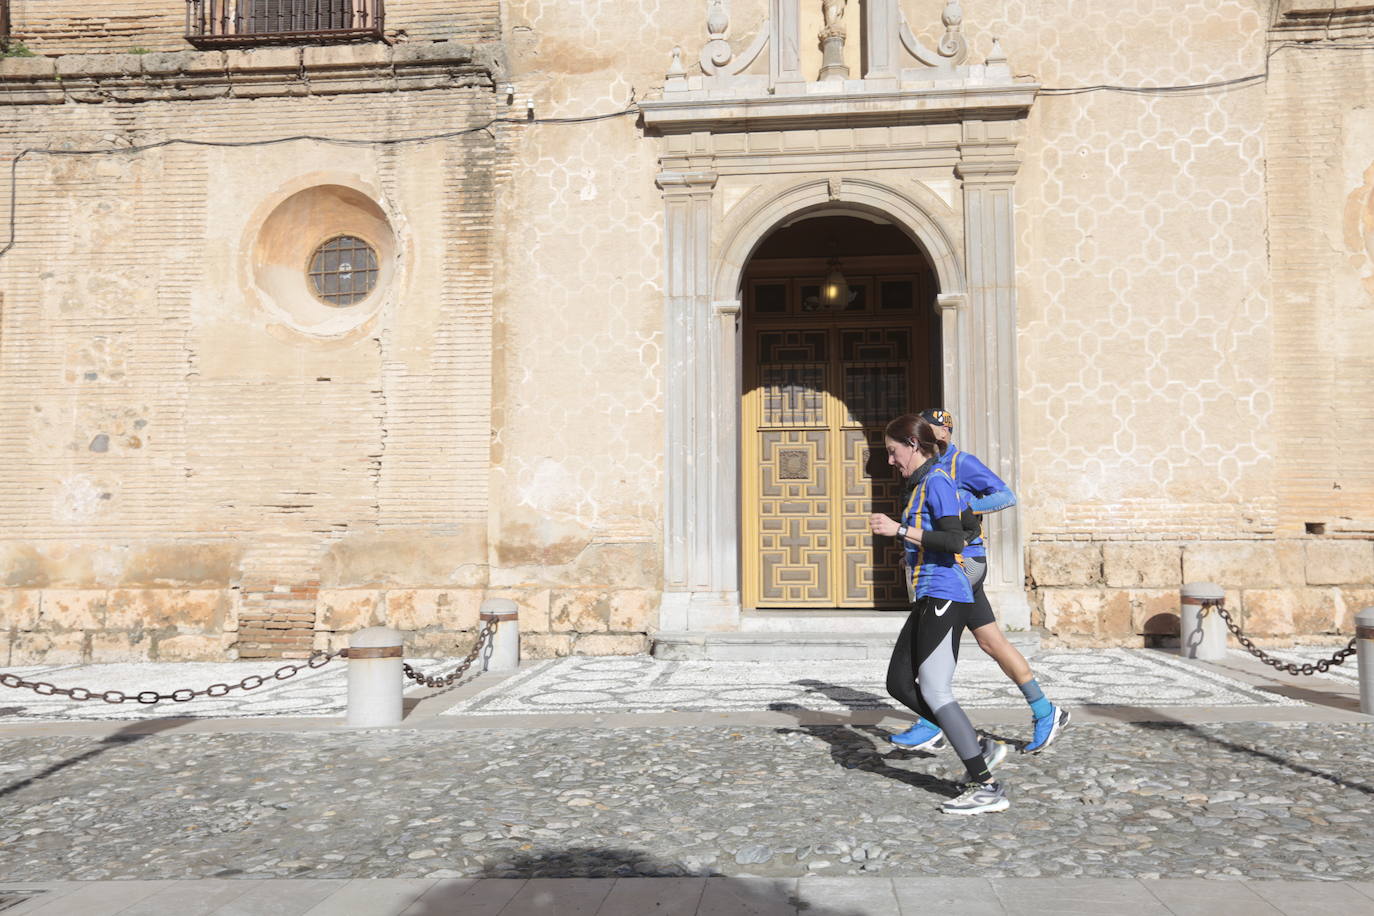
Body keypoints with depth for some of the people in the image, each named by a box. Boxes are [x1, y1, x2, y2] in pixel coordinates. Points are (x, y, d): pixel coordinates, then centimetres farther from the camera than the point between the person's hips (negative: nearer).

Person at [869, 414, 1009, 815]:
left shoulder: (936, 481, -11)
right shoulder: (921, 484, 18)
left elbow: (955, 541, -22)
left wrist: (900, 529, -20)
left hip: (944, 597, -10)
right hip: (928, 599, 10)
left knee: (934, 692, -10)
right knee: (899, 684, 10)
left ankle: (987, 787, -4)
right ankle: (980, 748, 14)